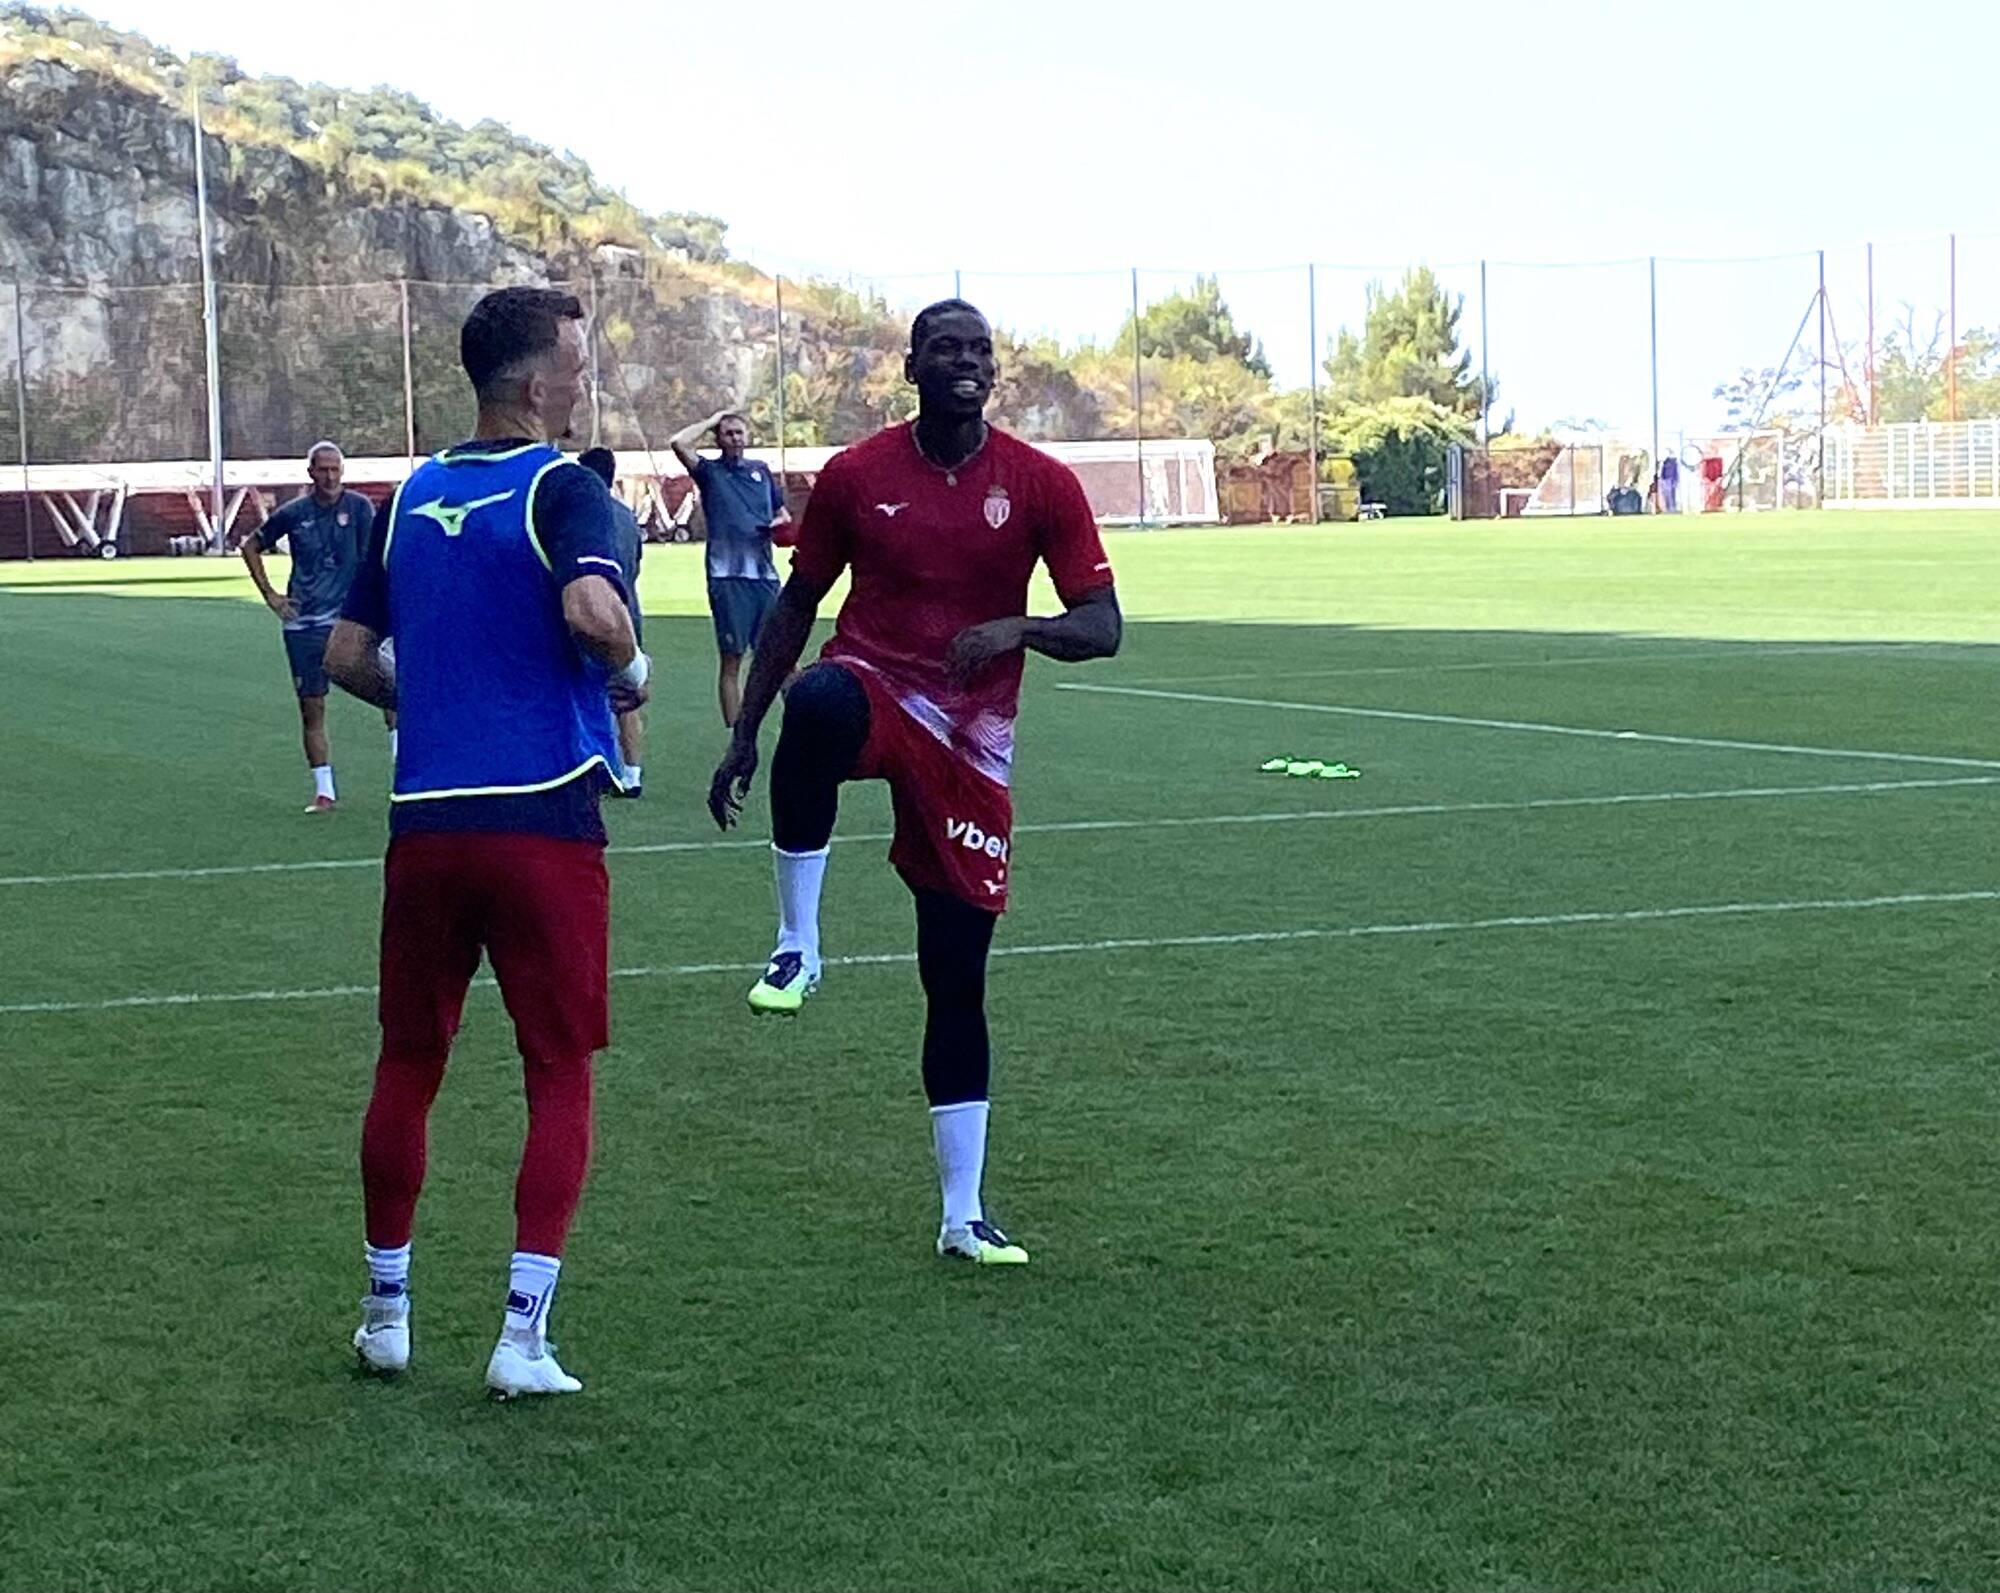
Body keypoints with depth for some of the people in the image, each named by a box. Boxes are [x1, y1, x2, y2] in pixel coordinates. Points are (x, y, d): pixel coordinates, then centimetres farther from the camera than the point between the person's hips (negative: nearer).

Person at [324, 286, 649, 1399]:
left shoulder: (413, 497, 11)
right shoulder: (563, 488, -8)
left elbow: (346, 656, 15)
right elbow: (591, 607, -27)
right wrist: (631, 670, -7)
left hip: (425, 822, 5)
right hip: (545, 824, -5)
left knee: (408, 1066, 17)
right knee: (562, 1077, 4)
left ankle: (388, 1311, 27)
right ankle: (524, 1337, -1)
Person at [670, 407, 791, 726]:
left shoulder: (762, 472, 17)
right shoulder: (710, 472, 6)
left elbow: (783, 513, 24)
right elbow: (679, 443, -11)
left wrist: (780, 522, 0)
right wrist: (711, 421, 2)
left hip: (765, 574, 3)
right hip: (727, 577, -3)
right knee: (731, 659, -2)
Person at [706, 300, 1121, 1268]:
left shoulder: (1042, 486, 0)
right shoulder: (855, 477, 1)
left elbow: (1102, 627, -2)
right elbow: (796, 607, 11)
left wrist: (1016, 628, -23)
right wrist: (743, 734, 7)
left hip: (972, 743, 1)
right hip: (876, 689, -1)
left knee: (957, 977, 2)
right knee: (818, 706, -42)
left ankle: (962, 1216, 12)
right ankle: (796, 947, -27)